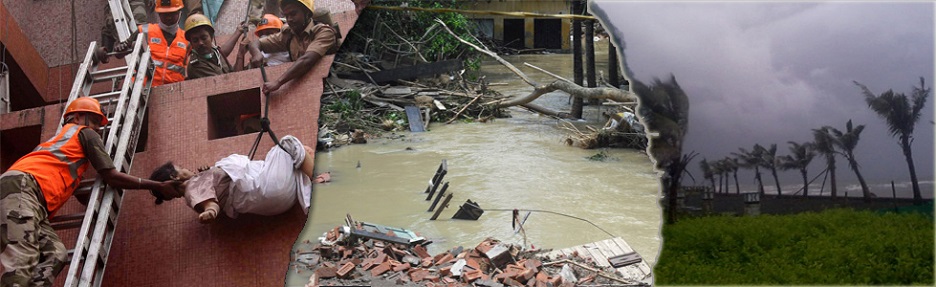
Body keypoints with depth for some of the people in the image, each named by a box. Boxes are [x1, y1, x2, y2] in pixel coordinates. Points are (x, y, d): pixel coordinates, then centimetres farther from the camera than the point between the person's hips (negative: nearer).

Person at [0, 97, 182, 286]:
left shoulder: (58, 139, 40)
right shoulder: (85, 133, 16)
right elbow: (111, 177, 8)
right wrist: (158, 186, 13)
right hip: (21, 185, -8)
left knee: (55, 253, -13)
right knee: (21, 261, -26)